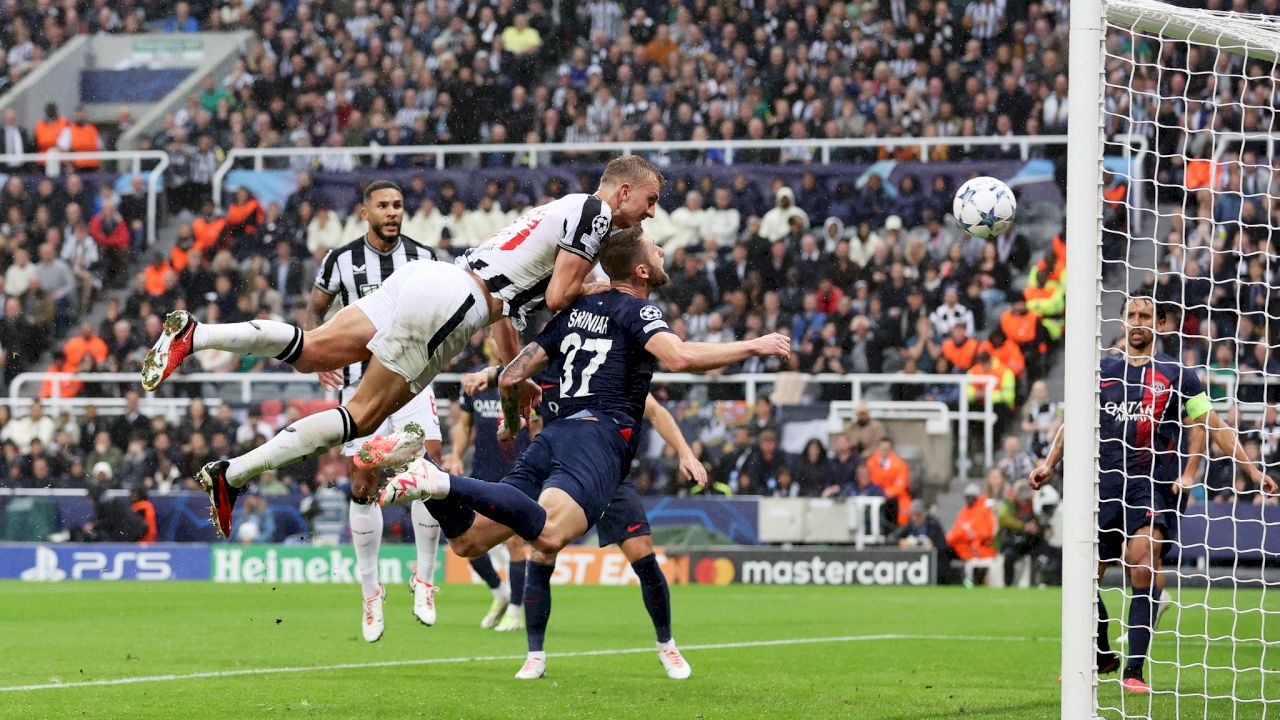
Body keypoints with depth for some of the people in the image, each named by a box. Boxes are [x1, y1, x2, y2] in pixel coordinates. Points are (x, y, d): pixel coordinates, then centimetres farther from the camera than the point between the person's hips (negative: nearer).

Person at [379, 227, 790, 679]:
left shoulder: (576, 310, 25)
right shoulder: (637, 311, 5)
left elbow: (511, 377, 23)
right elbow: (678, 358, -16)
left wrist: (511, 424, 43)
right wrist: (755, 347, -6)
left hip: (555, 436, 7)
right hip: (601, 436, -7)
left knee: (468, 540, 4)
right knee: (549, 536, -32)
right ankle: (441, 484, -43)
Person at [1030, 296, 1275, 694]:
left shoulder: (1176, 375, 4)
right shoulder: (1101, 371, 12)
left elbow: (1214, 427, 6)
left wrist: (1252, 470, -1)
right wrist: (1049, 463, 9)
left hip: (1150, 485, -3)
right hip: (1102, 483, 3)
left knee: (1143, 571, -20)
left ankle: (1134, 670, -16)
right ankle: (1101, 658, 27)